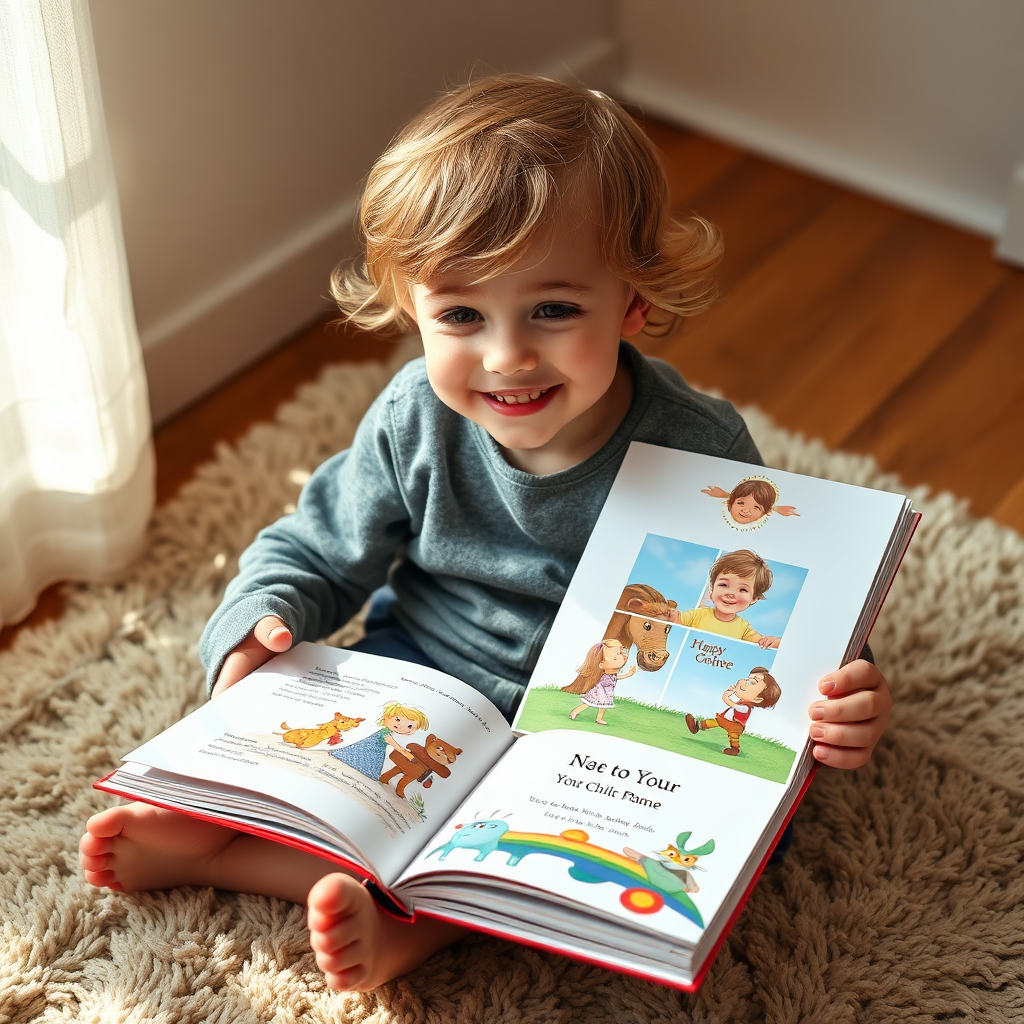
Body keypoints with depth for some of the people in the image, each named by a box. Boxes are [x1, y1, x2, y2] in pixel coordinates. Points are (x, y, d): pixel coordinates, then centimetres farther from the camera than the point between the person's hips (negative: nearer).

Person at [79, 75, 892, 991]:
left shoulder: (697, 454, -23)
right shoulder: (417, 421, -14)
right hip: (422, 677, 3)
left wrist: (839, 699, -35)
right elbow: (315, 553, -1)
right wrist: (260, 625, -22)